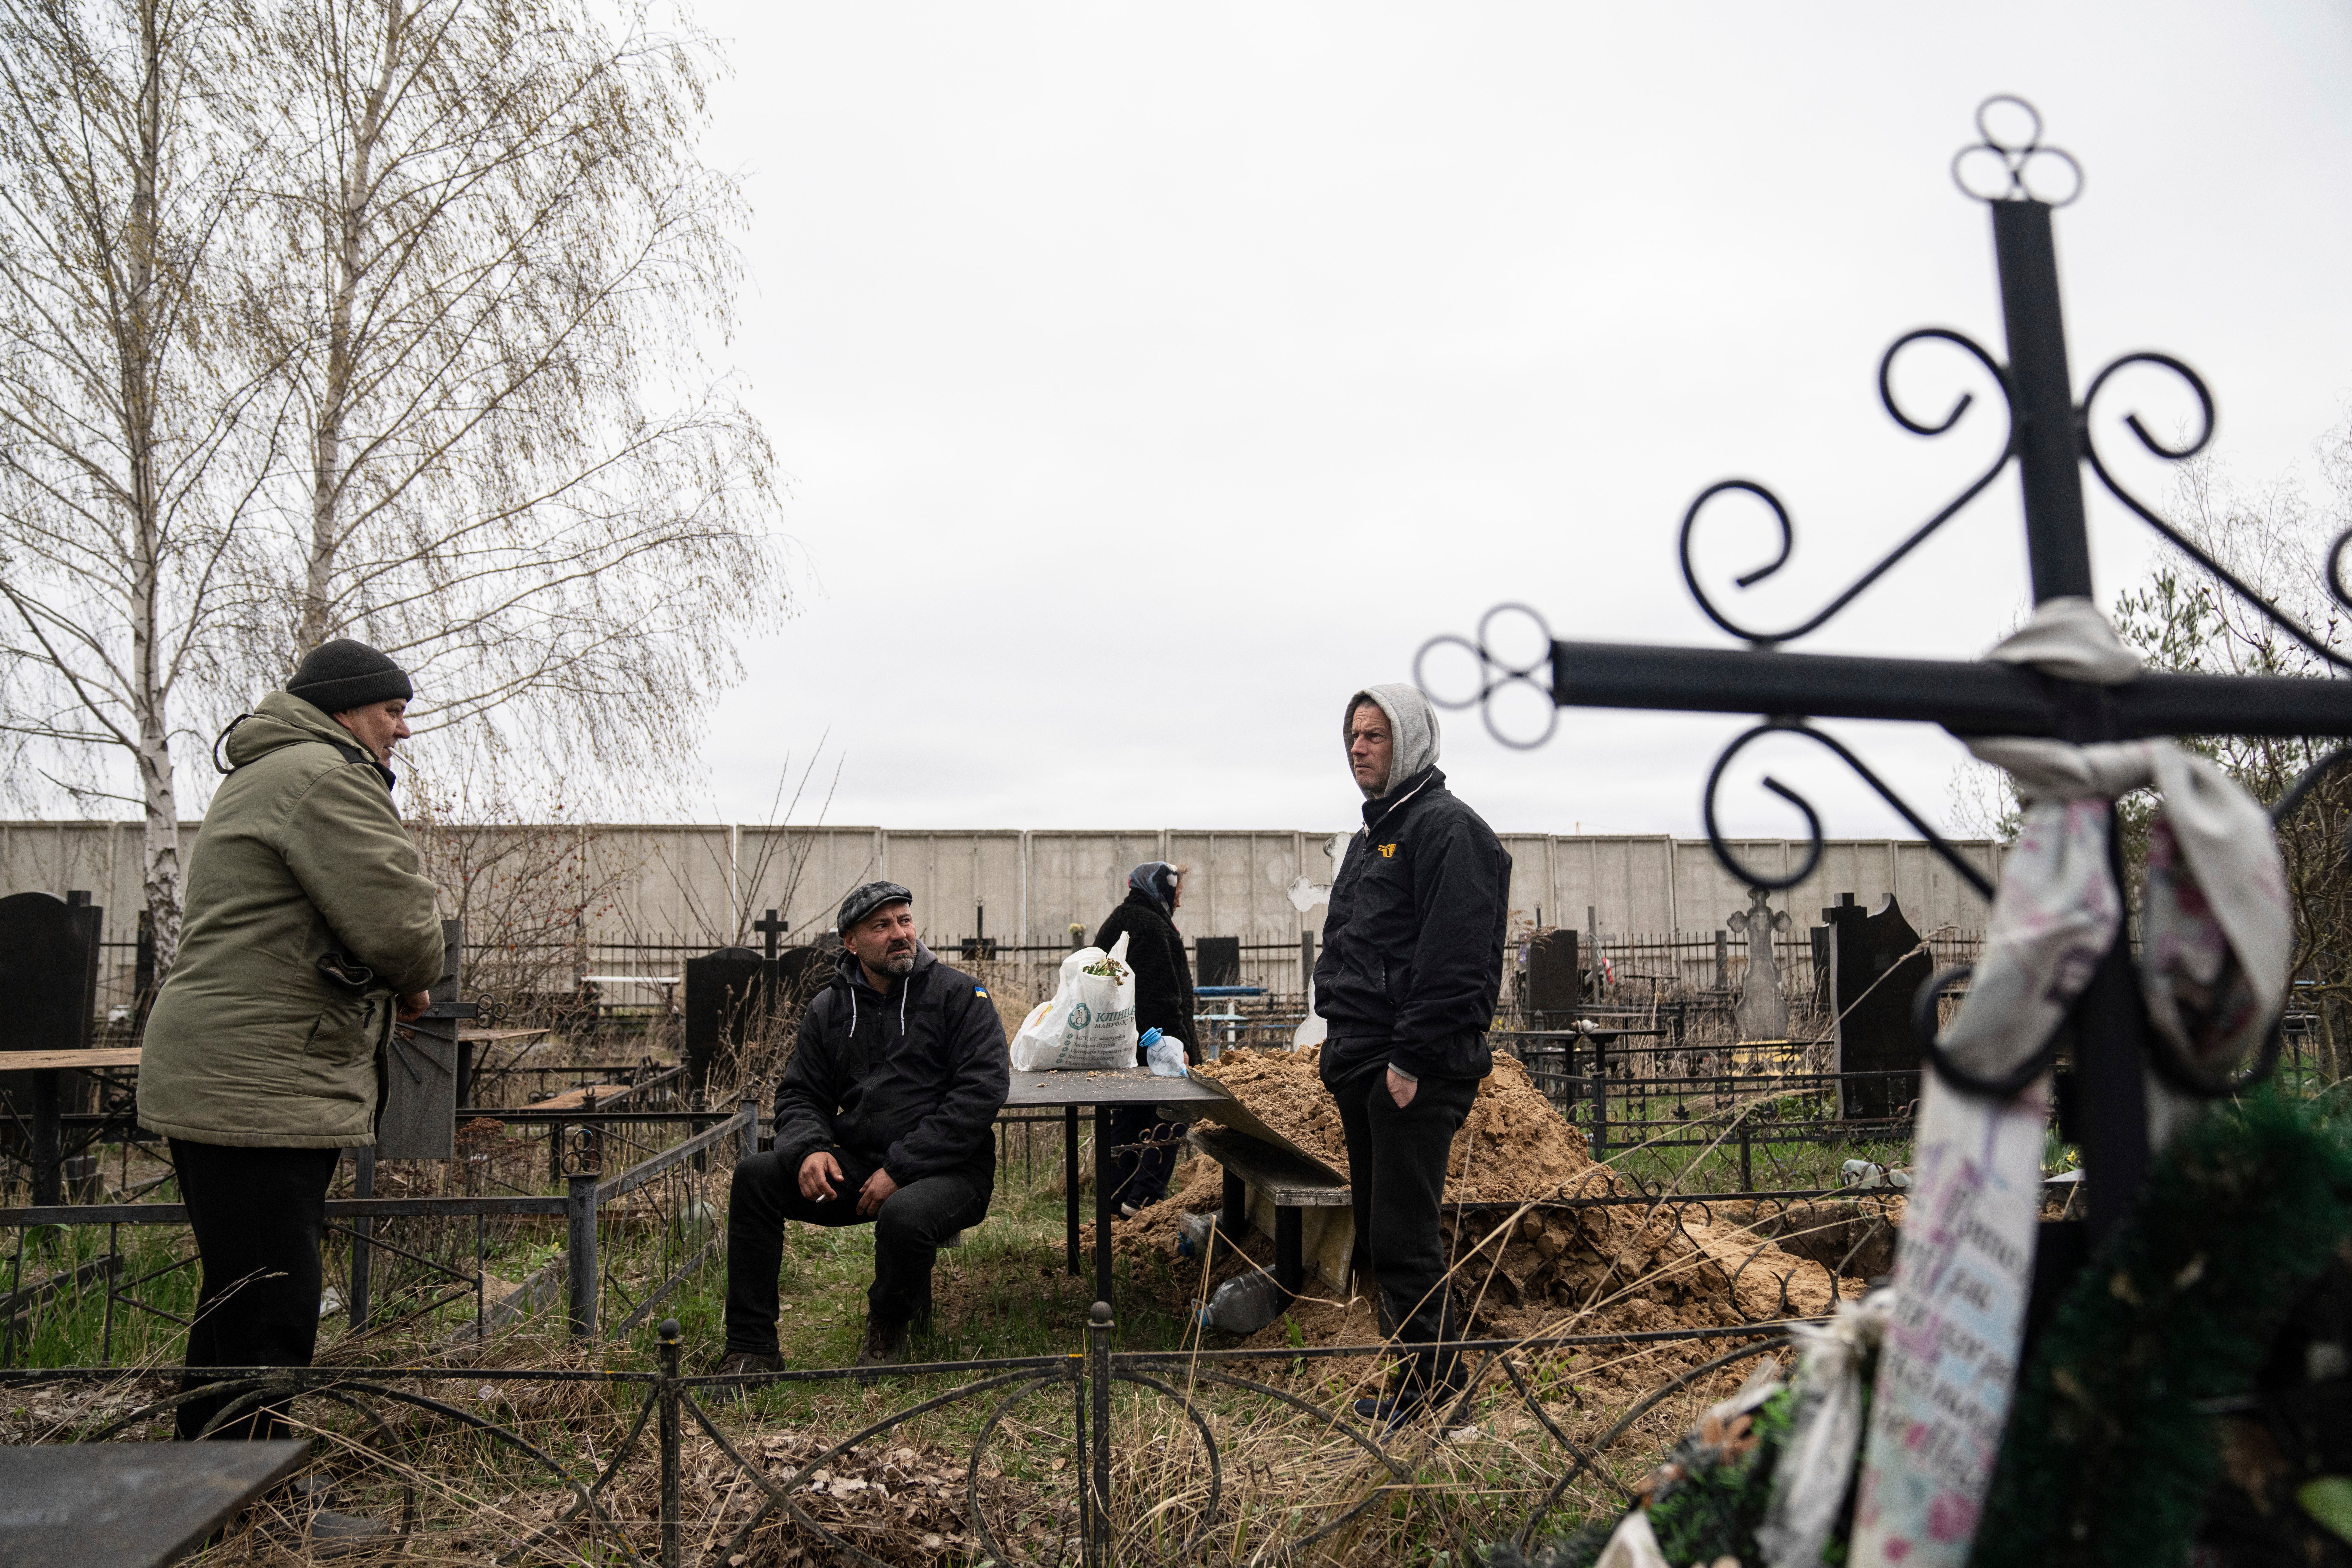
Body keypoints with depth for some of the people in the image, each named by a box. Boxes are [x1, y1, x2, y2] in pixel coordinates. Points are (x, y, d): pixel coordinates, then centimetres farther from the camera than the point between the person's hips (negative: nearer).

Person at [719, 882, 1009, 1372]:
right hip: (857, 1166, 5)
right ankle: (751, 1347, -4)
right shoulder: (829, 1009, 11)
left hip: (947, 1170, -5)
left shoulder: (960, 994, -4)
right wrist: (810, 1149, -11)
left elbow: (981, 1092, -13)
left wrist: (900, 1170, -19)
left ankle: (890, 1325, -2)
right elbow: (800, 1094, 14)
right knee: (755, 1176, -14)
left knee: (904, 1215, -37)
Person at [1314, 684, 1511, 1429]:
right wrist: (1343, 1045, 18)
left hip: (1416, 1069, -10)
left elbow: (1452, 961, -19)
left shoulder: (1448, 829, -10)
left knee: (1402, 1234, -5)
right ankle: (1425, 1365, 26)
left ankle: (1429, 1378, 8)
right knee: (1378, 1229, 15)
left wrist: (1410, 1059, -22)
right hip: (1360, 1063, 10)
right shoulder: (1375, 833, 20)